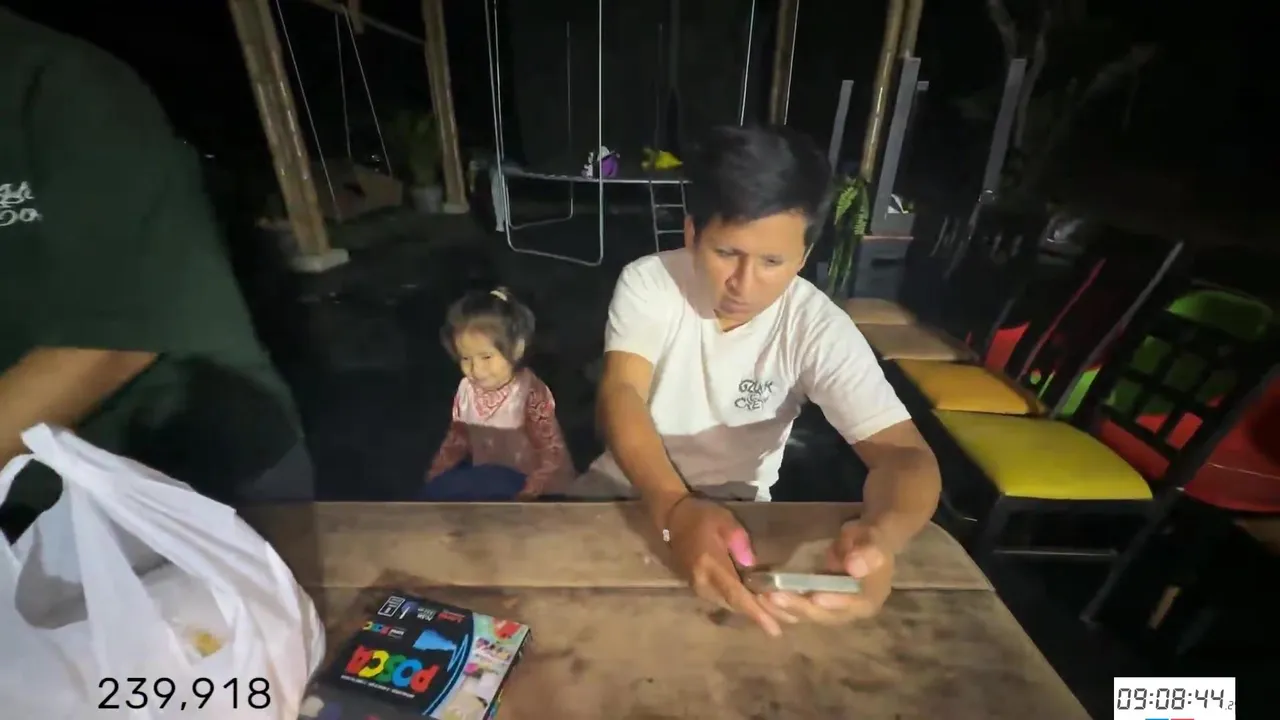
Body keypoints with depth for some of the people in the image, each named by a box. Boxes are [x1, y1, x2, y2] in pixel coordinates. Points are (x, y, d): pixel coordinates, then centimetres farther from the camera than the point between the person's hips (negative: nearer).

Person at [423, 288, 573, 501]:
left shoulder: (531, 394, -25)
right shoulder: (467, 389, -3)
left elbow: (551, 455, -22)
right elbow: (457, 437, 12)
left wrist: (527, 495, -29)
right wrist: (436, 474, 3)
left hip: (522, 478, -7)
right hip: (486, 474, 7)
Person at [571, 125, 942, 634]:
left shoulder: (818, 327, -18)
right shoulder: (648, 282, -17)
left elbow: (905, 452, -23)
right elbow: (621, 394, -29)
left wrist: (882, 533, -47)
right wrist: (675, 508, -48)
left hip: (737, 506, 0)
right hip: (631, 485, 1)